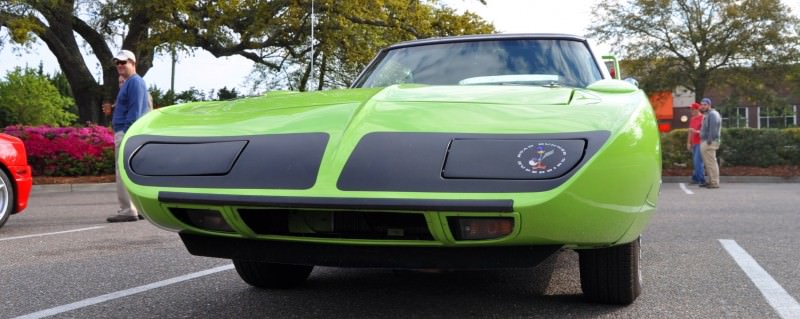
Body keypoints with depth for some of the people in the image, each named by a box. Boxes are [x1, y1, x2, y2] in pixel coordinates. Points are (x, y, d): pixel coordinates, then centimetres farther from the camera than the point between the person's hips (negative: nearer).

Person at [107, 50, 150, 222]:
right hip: (128, 132, 11)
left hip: (127, 132, -11)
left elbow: (135, 111, -19)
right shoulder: (129, 83, 20)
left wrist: (126, 134, -22)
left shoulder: (135, 82, -11)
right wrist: (113, 110, 12)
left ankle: (127, 210, -10)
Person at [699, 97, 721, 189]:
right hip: (705, 142, 11)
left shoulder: (712, 114, -12)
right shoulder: (707, 115, 20)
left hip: (709, 143, -11)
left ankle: (714, 183, -8)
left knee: (711, 162, -9)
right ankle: (711, 181, 21)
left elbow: (713, 129, -20)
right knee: (708, 163, 14)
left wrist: (709, 141, -22)